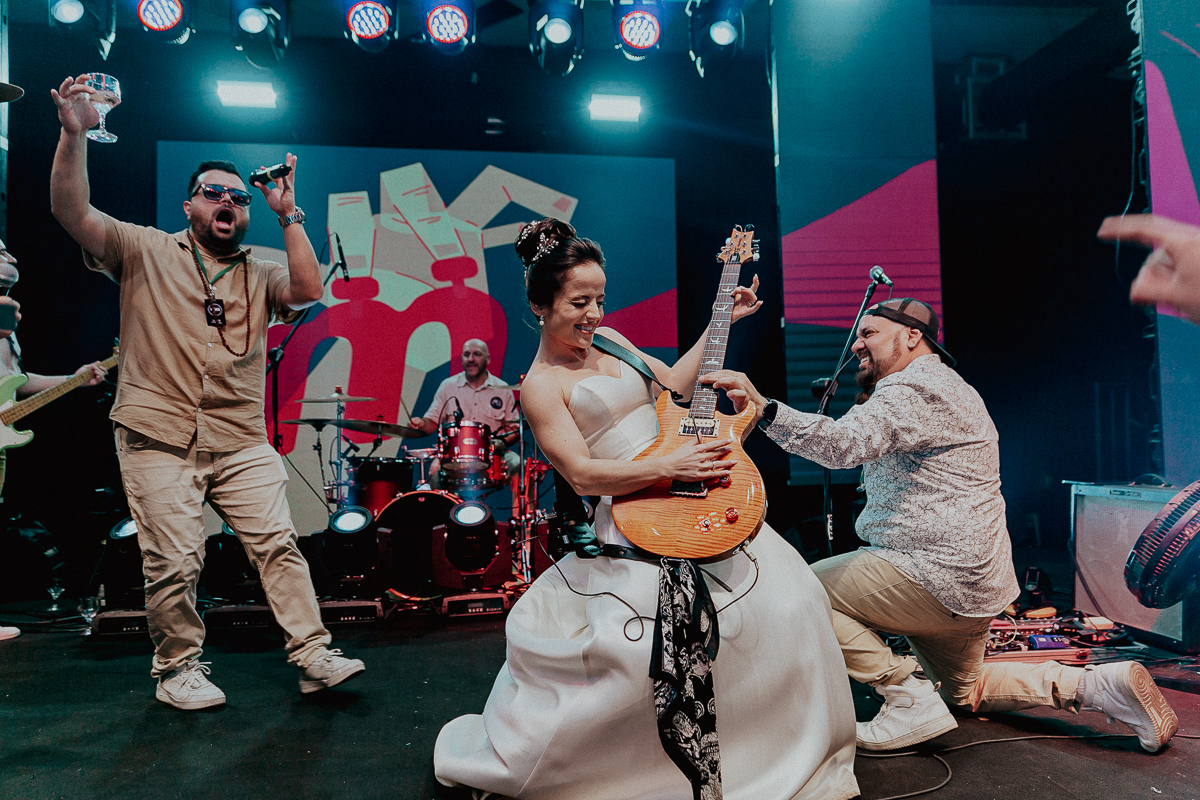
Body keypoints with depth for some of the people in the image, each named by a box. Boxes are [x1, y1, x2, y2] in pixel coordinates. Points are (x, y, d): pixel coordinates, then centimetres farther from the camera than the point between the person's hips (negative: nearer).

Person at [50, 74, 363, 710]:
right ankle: (178, 667, 20)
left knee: (278, 542, -2)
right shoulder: (145, 251, 8)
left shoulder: (259, 275, 13)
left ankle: (314, 655, 4)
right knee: (173, 562, 0)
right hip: (159, 440, -2)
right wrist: (74, 134, -18)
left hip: (242, 443, 2)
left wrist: (288, 214, -5)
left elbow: (307, 291, -7)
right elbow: (73, 212, -5)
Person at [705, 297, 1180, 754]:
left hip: (942, 579, -11)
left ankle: (910, 700, -11)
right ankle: (1097, 685, 17)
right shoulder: (940, 387, 19)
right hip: (976, 582, 11)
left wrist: (765, 409, -44)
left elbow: (846, 443, -37)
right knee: (962, 693, 27)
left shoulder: (917, 385, -16)